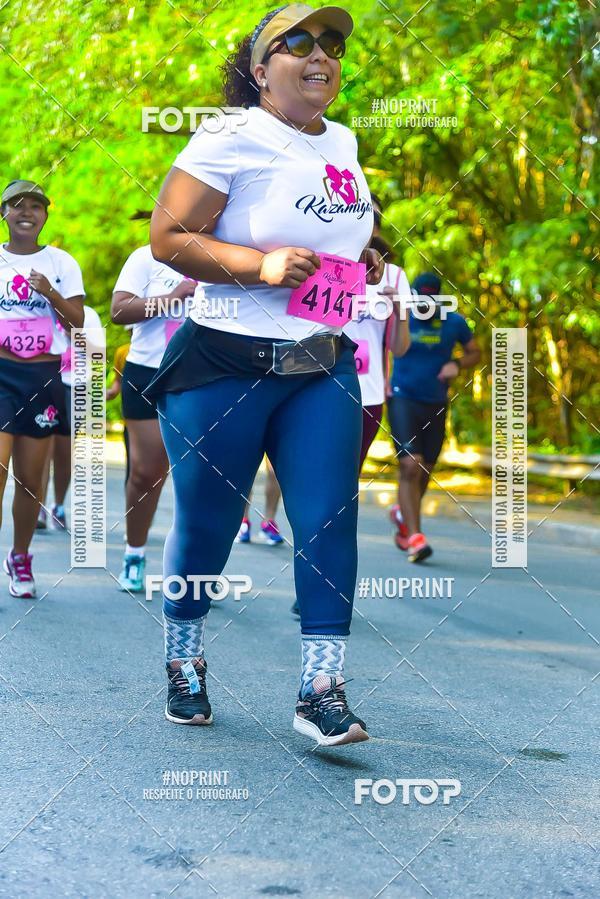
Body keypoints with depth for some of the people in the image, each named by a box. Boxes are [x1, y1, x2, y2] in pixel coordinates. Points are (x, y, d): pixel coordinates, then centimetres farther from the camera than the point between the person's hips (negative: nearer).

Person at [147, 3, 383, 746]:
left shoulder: (343, 144, 13)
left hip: (323, 370, 6)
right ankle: (184, 667, 28)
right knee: (206, 524, 6)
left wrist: (362, 260, 13)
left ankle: (321, 692, 0)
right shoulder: (232, 140, -9)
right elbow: (167, 238, -13)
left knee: (328, 522, -5)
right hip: (225, 364, -5)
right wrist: (261, 264, -23)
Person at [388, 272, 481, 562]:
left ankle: (403, 515, 41)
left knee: (424, 472, 12)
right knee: (410, 465, -18)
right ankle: (414, 538, -17)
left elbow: (475, 353, 12)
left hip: (436, 405, 3)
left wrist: (457, 364, -7)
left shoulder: (454, 323, 1)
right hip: (402, 400, -3)